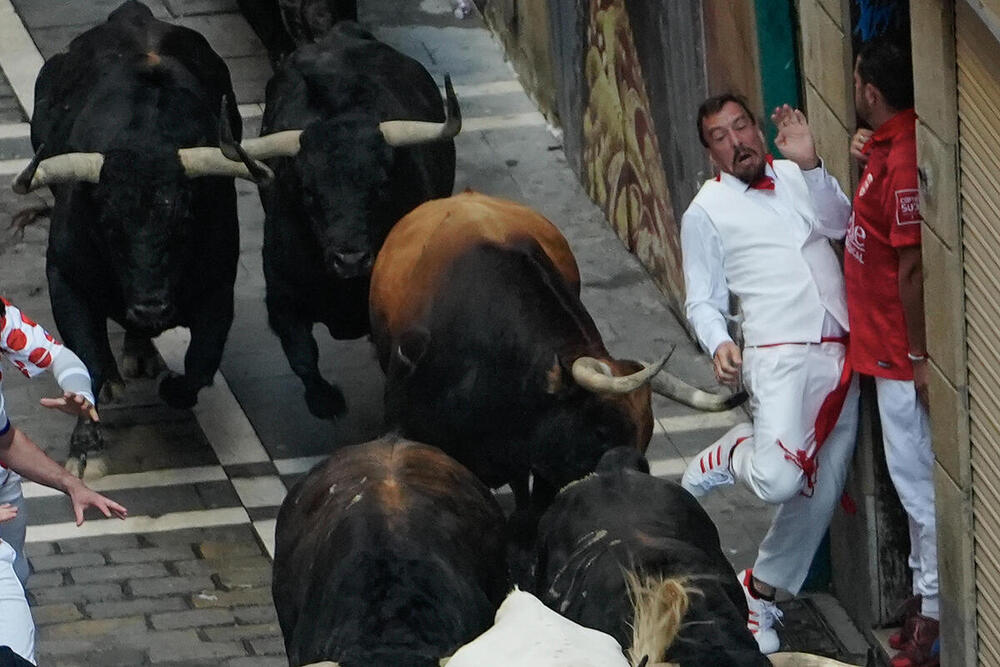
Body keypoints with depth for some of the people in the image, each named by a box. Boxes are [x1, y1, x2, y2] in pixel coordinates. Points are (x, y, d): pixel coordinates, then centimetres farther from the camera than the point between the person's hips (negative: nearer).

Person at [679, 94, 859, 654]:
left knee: (821, 492, 8)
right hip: (781, 356, -4)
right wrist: (719, 344, -14)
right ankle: (731, 456, 10)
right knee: (779, 479, -25)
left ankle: (762, 590, 25)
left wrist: (810, 163, -16)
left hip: (840, 355, 4)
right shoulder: (707, 212, 5)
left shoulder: (797, 178, 14)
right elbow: (703, 301, 5)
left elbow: (839, 222, -4)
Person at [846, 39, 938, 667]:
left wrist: (919, 356, -21)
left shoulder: (903, 160, -26)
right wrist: (865, 156, 7)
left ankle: (937, 615, 7)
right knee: (913, 480, 20)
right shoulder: (885, 147, 5)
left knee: (919, 482, -1)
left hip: (903, 356, -10)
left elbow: (913, 266, -24)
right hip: (887, 350, 10)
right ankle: (925, 595, 32)